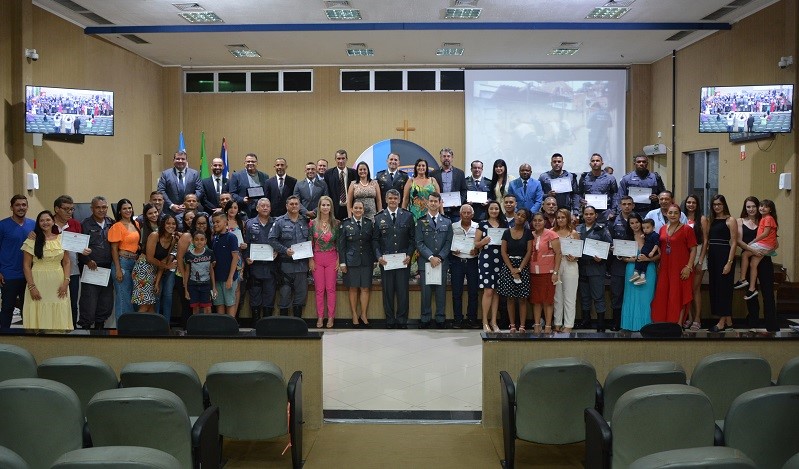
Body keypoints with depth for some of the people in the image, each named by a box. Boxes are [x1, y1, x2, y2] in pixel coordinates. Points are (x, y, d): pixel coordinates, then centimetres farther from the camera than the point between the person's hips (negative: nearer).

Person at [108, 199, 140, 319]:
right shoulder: (117, 226, -9)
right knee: (123, 295, -2)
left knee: (133, 295, 13)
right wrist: (118, 269, -15)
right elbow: (114, 249, -10)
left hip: (135, 262, 7)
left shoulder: (136, 224, 11)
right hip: (123, 262, -7)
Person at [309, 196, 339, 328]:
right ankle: (320, 317, 11)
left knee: (331, 288, 0)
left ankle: (331, 317, 8)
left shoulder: (336, 223, 2)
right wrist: (310, 260, -1)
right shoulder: (313, 223, 2)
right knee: (319, 289, 3)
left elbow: (339, 243, 5)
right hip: (317, 258, 0)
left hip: (331, 258, 0)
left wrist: (338, 260, -1)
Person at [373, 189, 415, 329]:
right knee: (388, 291, 4)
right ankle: (390, 320, 13)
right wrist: (378, 256, -7)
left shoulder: (408, 216, 6)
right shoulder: (379, 218, 6)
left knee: (403, 291, 1)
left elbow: (413, 238, 6)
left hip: (403, 260, 0)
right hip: (385, 260, 0)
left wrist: (409, 255, -6)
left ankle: (402, 320, 11)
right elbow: (375, 240, 6)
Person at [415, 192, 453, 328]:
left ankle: (440, 319, 11)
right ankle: (425, 318, 8)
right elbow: (419, 243, -2)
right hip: (425, 262, -1)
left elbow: (448, 242, 4)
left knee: (441, 291, 3)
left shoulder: (447, 222, 10)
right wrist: (430, 257, -13)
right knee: (426, 291, 0)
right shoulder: (421, 221, 5)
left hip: (442, 262, 1)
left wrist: (439, 257, -9)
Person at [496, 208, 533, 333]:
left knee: (523, 298, -1)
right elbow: (503, 252, 1)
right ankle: (512, 325, 8)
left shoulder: (528, 233, 3)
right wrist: (512, 269, -9)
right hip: (508, 266, 1)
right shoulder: (507, 233, 5)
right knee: (510, 297, 2)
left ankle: (522, 326, 3)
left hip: (523, 266, -1)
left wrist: (519, 269, -10)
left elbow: (529, 252, -2)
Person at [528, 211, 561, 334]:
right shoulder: (530, 235, 9)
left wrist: (556, 272, -11)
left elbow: (558, 253, -6)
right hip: (533, 272, 4)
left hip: (548, 272, -4)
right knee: (536, 300, 6)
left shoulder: (551, 234, -5)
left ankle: (548, 326, 6)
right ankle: (537, 325, 12)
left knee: (548, 300, 0)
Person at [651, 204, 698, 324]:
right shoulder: (663, 229, 11)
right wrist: (659, 264, 11)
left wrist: (689, 267, -14)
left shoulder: (686, 229, -5)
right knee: (662, 296, 5)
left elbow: (693, 249, -7)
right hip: (665, 269, 5)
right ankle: (662, 322, 15)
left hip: (680, 269, -5)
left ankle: (678, 323, 6)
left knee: (678, 297, -1)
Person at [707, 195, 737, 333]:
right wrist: (705, 259, 4)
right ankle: (728, 320, 18)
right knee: (713, 287, 8)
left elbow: (734, 243, -9)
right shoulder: (711, 221, 14)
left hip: (724, 256, -7)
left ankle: (722, 322, 2)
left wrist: (729, 262, -16)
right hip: (712, 256, 7)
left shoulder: (730, 220, -3)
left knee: (723, 287, -4)